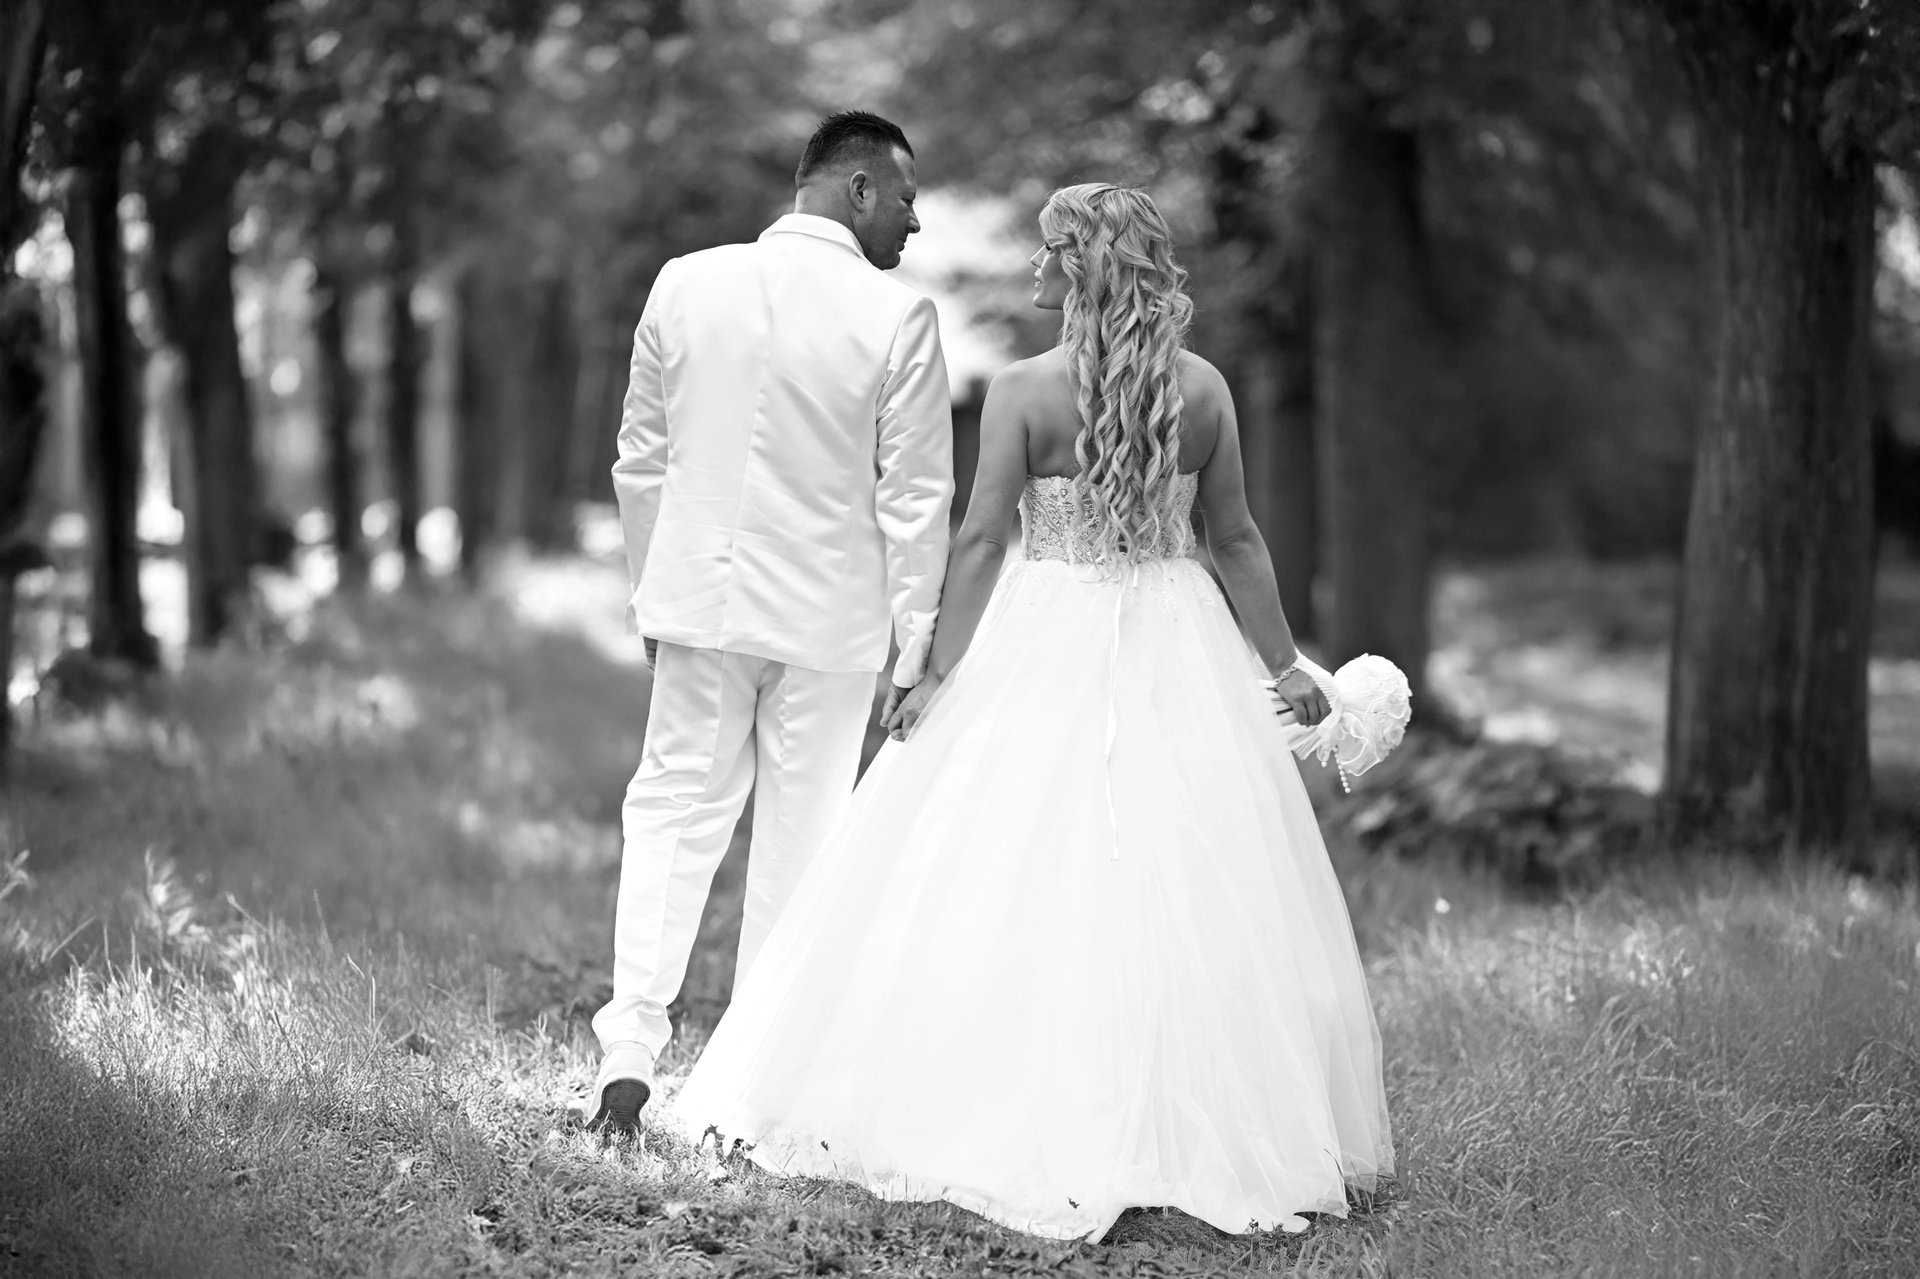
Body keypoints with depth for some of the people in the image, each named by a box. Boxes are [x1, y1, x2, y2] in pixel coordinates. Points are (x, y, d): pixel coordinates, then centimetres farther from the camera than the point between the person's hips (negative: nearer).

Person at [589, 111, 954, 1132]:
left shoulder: (683, 285, -1)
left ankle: (630, 1049, -1)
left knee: (673, 815, 12)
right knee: (798, 838, 9)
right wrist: (918, 647, -1)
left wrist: (652, 590, 18)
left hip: (701, 597, 3)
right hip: (830, 614, -2)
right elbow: (915, 498, -9)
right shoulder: (898, 318, -11)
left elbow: (639, 460, 7)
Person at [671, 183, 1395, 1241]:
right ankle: (1188, 1124, 11)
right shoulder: (1203, 388, 0)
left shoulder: (1022, 391, -10)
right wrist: (1284, 665, 13)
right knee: (1184, 889, 8)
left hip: (1048, 645, -3)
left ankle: (1005, 1120, 8)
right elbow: (1237, 539, 4)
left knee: (1019, 883, 4)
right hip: (1179, 644, 3)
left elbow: (981, 540, -10)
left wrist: (943, 674, -5)